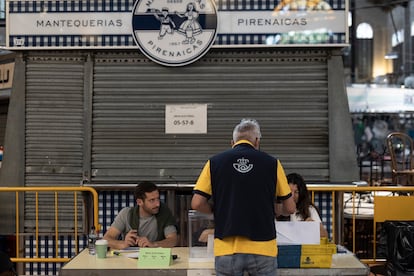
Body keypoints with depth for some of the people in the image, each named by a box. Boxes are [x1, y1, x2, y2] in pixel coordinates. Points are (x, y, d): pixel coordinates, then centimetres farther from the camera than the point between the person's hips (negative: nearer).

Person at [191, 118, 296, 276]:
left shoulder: (215, 162, 3)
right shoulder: (271, 163, 2)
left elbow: (197, 204, 0)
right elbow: (290, 208, 6)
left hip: (226, 250, 1)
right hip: (263, 249, 0)